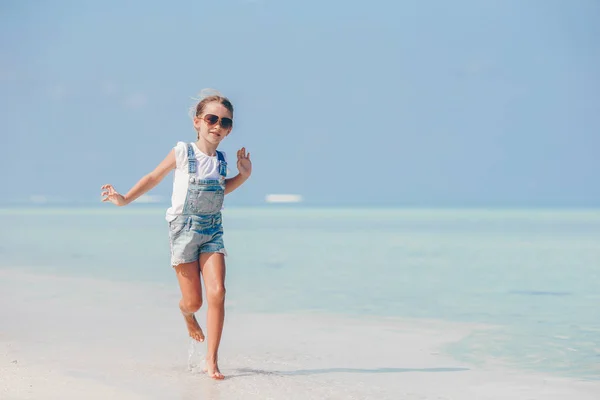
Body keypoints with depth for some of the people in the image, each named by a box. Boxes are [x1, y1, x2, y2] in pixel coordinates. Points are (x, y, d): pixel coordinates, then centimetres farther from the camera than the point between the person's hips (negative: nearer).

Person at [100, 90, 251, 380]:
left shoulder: (221, 160, 6)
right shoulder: (183, 153, -7)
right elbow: (154, 177, 5)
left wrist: (243, 175, 10)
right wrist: (124, 199, 0)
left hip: (212, 231, 3)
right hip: (184, 229, -3)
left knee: (217, 293, -14)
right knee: (193, 301, 0)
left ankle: (211, 360, -8)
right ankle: (186, 312, 41)